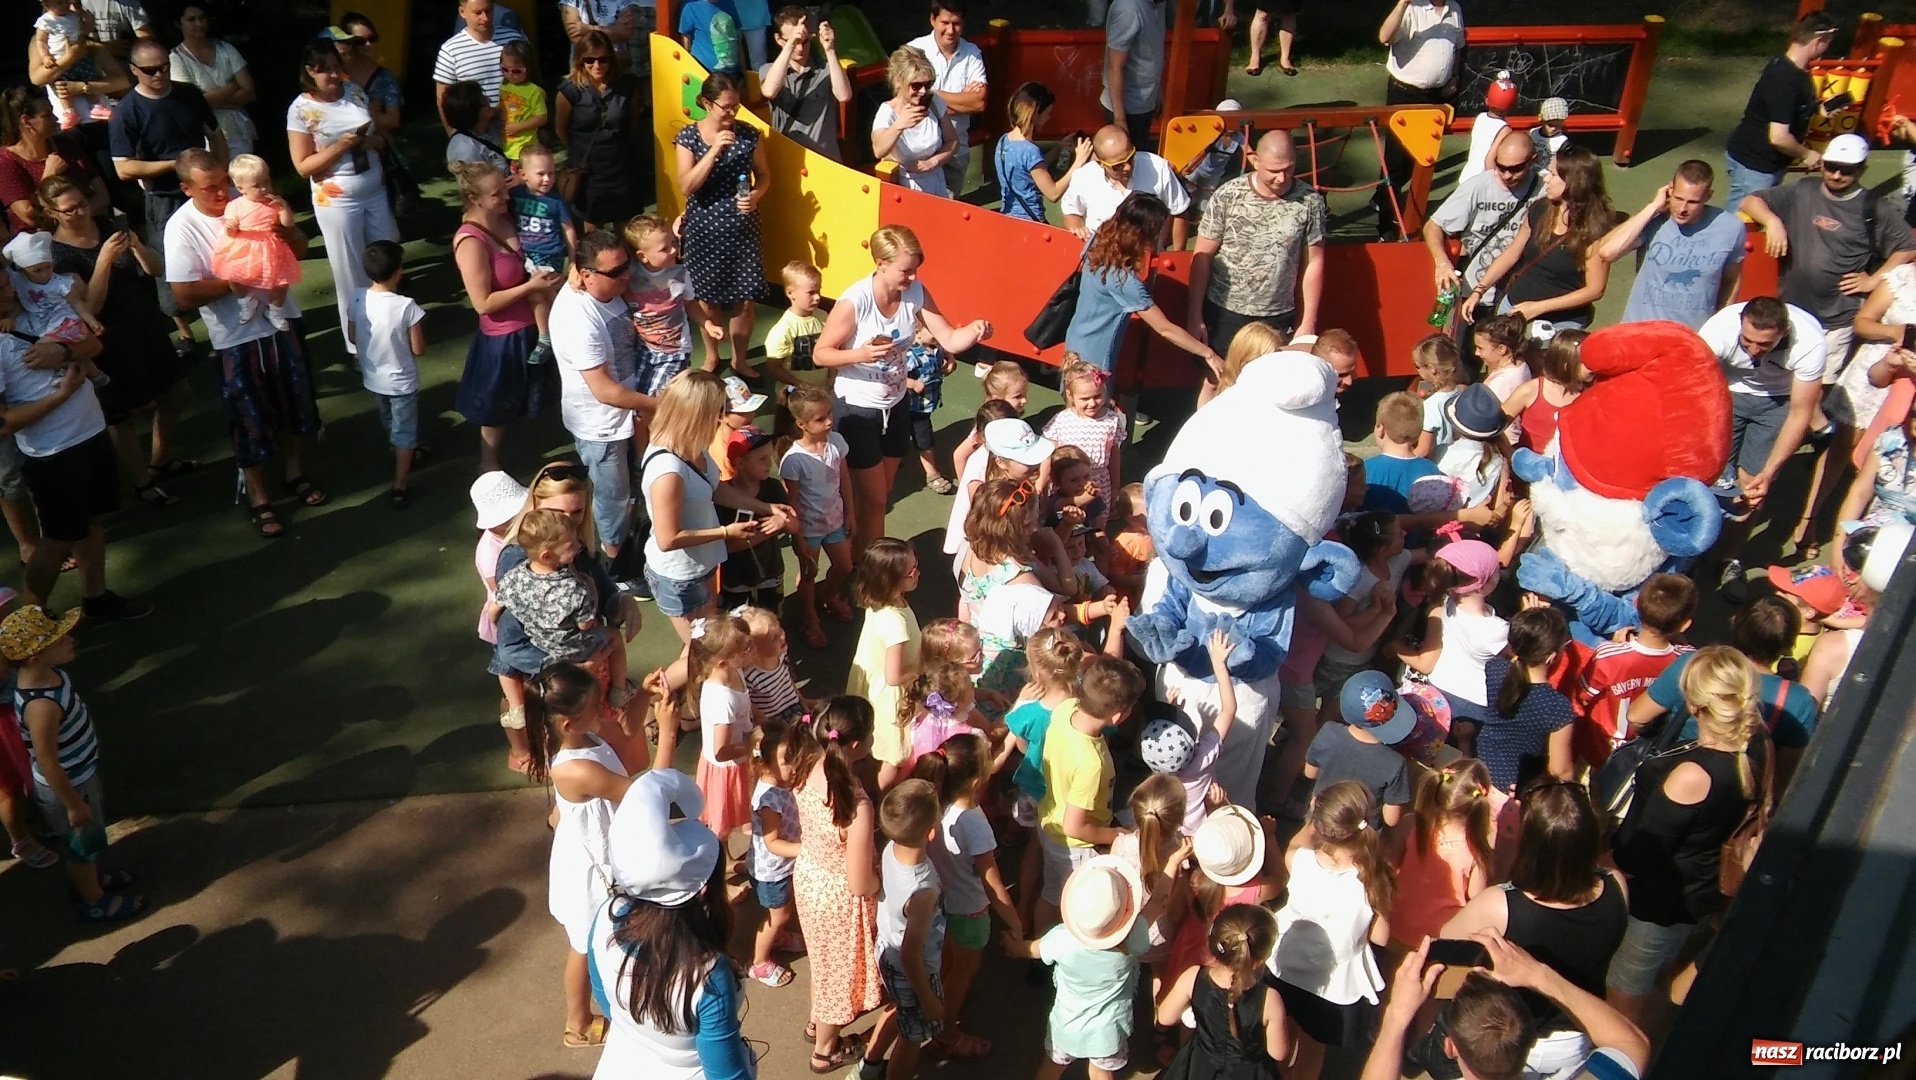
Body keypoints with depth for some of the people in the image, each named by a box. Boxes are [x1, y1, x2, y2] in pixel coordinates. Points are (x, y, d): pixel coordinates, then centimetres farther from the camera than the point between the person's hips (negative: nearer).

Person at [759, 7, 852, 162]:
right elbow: (770, 92, -18)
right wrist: (790, 45, -23)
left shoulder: (825, 68, 5)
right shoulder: (769, 70, 5)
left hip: (826, 158, 0)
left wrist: (830, 50, -18)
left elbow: (844, 96, -14)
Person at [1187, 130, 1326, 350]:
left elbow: (1313, 263, 1)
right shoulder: (1227, 196, -10)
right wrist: (1195, 317, -5)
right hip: (1224, 314, -1)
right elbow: (1202, 257, -4)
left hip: (1279, 319, 1)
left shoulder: (1309, 201, -6)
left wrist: (1307, 323, 2)